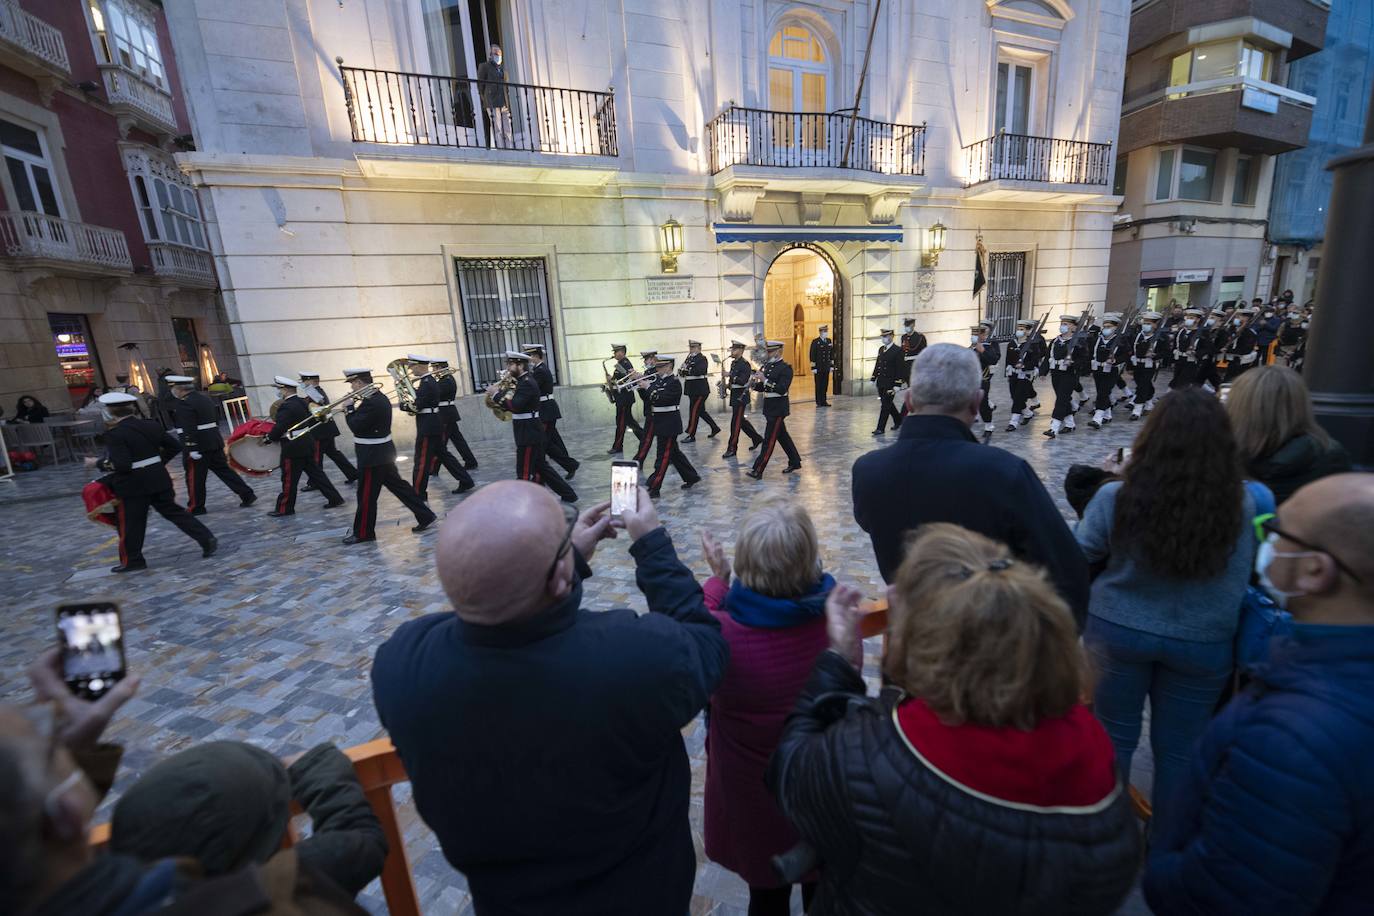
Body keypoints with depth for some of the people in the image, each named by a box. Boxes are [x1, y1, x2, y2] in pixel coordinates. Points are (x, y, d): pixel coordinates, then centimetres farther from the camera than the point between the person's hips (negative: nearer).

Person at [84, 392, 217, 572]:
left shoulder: (115, 434, -16)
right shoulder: (151, 425, 2)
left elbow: (122, 465, -22)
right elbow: (175, 446, 8)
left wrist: (98, 463, -7)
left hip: (133, 486, -6)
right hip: (158, 480, 6)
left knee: (130, 523, 9)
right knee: (174, 512, 12)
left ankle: (132, 561, 20)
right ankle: (206, 539, 2)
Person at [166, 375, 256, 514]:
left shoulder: (183, 404, -15)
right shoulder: (205, 398, 11)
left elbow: (189, 428, -22)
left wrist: (191, 448, -22)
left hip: (197, 446, -8)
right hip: (215, 442, 8)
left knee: (194, 477, 4)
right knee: (224, 470, 10)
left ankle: (195, 507, 13)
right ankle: (247, 495, 5)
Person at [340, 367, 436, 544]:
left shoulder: (371, 403, -22)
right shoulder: (380, 397, 9)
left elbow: (356, 427, -21)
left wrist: (349, 409, -9)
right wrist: (354, 408, 2)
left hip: (372, 456, -10)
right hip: (382, 453, 10)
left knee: (366, 496, 3)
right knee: (397, 485, 13)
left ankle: (362, 533, 16)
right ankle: (425, 516, 14)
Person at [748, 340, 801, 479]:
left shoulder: (785, 368, -11)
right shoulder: (766, 366, 11)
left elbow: (782, 389, -22)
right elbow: (763, 387, 15)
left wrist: (765, 380, -25)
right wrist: (754, 384, -6)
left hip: (779, 408, -8)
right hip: (769, 406, 8)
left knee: (769, 439, -6)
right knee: (782, 436, 17)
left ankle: (758, 471, -6)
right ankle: (795, 462, 30)